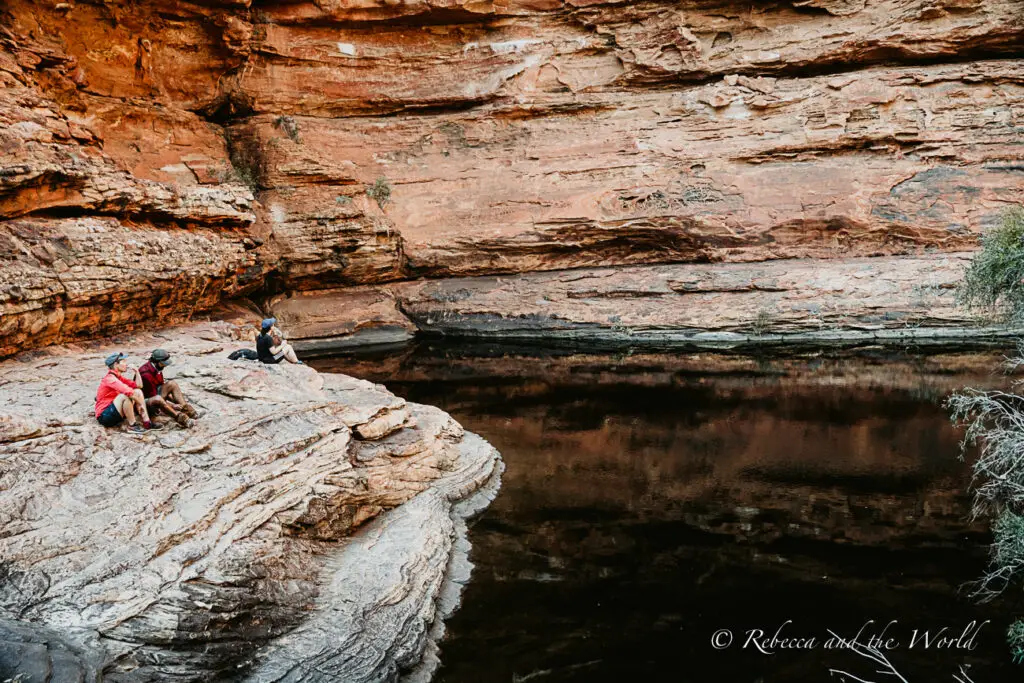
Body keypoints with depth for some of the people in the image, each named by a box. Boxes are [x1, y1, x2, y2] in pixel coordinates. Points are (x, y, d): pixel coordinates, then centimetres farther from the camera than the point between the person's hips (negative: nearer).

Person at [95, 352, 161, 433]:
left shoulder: (119, 377, 10)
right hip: (105, 416, -9)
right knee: (125, 395, -31)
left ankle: (146, 422, -9)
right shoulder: (110, 378, -19)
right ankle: (132, 425, -23)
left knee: (138, 392, 2)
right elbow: (128, 391, -32)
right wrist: (141, 403, -23)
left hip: (116, 413, 9)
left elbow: (138, 386, 10)